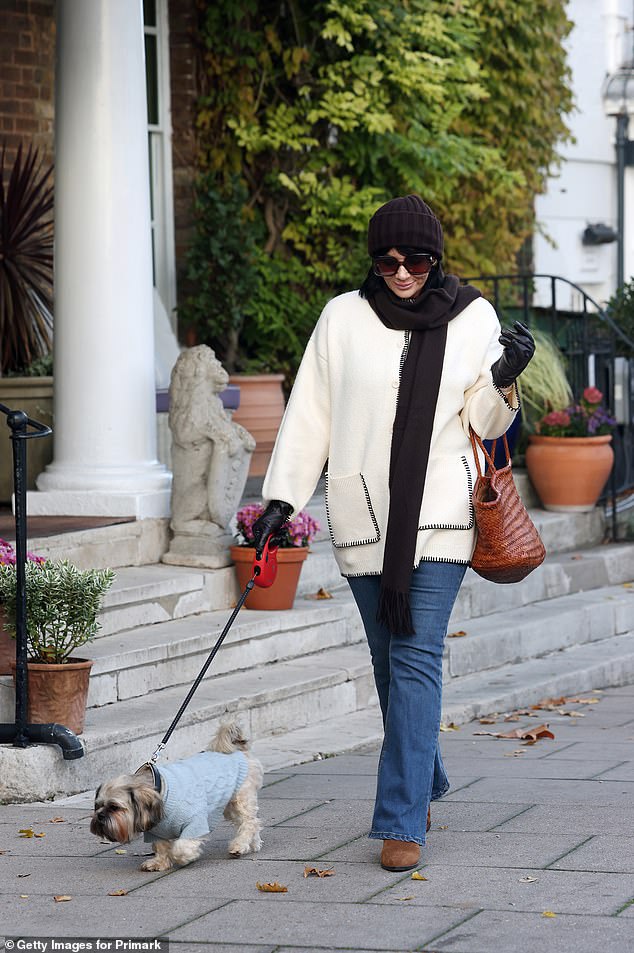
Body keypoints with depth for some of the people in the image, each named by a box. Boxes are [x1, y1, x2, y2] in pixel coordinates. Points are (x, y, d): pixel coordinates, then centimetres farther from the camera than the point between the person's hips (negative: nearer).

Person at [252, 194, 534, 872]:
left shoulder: (473, 319, 4)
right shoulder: (343, 318, 3)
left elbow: (481, 424, 9)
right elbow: (309, 415, 7)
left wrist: (502, 380, -11)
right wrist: (281, 497, 3)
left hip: (439, 511, -1)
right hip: (363, 514, 2)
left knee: (416, 657, -11)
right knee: (391, 660, 9)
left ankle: (402, 821, -12)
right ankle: (424, 784, 31)